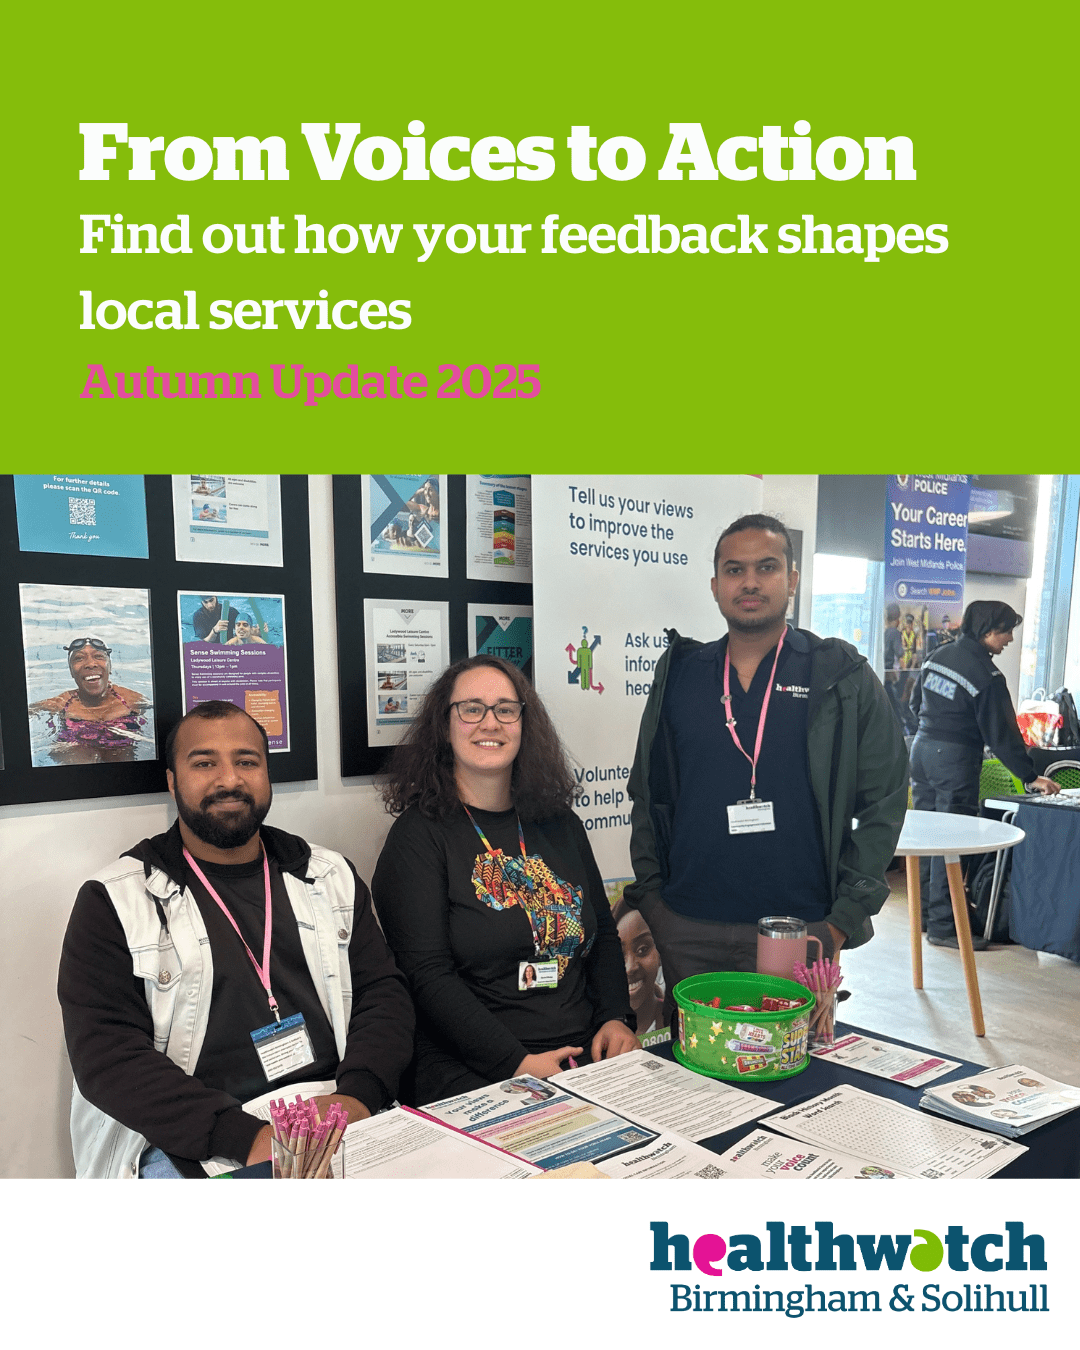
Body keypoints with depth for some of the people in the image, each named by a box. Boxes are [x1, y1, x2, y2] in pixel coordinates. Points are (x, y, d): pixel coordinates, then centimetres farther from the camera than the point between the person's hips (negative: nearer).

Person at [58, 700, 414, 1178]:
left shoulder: (331, 876, 14)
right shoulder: (112, 901, 2)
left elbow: (383, 991, 9)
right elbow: (104, 1053, -8)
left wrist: (356, 1094, -12)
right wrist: (245, 1137, -20)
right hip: (188, 1146, -3)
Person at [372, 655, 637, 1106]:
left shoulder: (560, 826, 14)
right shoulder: (418, 836, -3)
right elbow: (428, 976, -11)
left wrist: (616, 1018, 2)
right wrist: (517, 1063, -18)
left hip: (586, 1055, 6)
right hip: (473, 1077, -5)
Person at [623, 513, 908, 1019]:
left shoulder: (843, 678, 0)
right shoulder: (678, 674, 7)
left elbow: (883, 801, -1)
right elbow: (647, 795, 12)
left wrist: (845, 918, -6)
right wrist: (650, 895, 4)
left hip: (800, 930, -2)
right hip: (687, 930, 3)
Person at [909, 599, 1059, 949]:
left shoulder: (938, 656, 8)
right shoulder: (987, 676, -14)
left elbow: (916, 703, 16)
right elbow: (1002, 734, -15)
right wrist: (1030, 777, -10)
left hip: (922, 748, 8)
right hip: (956, 759, -8)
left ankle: (924, 910, 25)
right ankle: (943, 926, 2)